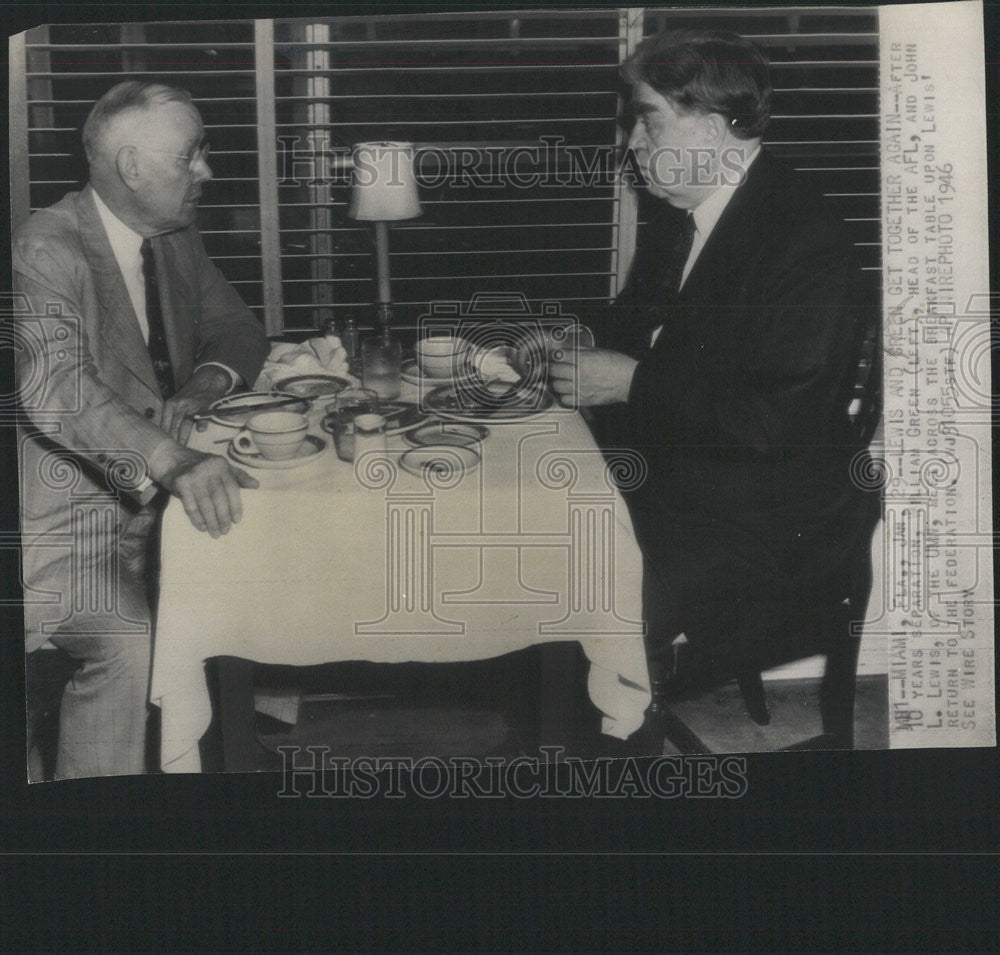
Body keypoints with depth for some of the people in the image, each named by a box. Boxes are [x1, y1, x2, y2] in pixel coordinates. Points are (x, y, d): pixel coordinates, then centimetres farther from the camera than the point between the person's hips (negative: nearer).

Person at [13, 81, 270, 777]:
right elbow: (55, 386, -28)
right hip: (71, 506, -6)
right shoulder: (48, 248, -15)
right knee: (127, 644, -27)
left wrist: (199, 389, -7)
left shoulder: (178, 239, 9)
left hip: (150, 499, 6)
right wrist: (175, 462, -43)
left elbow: (238, 332, 17)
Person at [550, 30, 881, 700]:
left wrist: (631, 382, -22)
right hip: (666, 480, 9)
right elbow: (635, 324, 23)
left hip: (769, 523, -8)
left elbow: (780, 421, -27)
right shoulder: (678, 214, 8)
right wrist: (578, 349, 0)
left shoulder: (807, 240, -20)